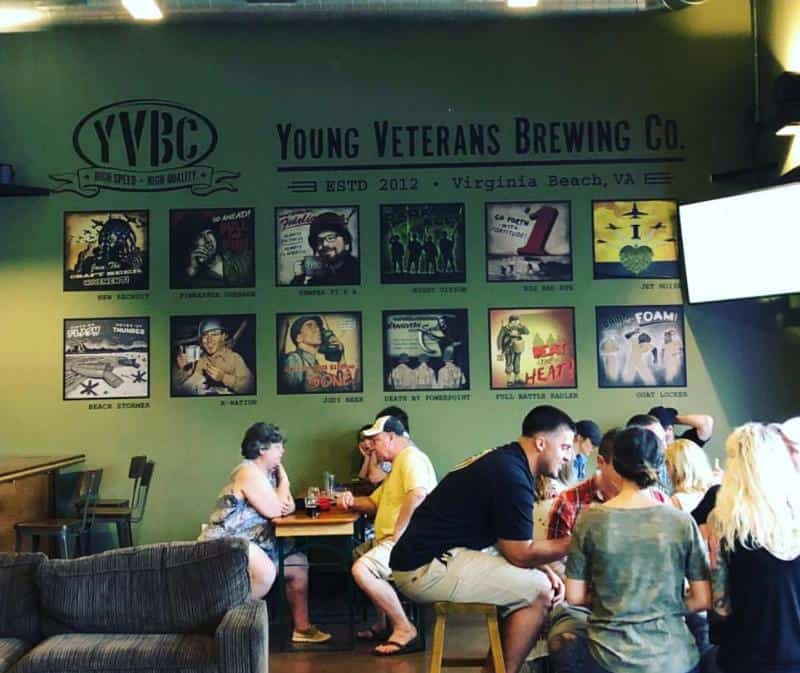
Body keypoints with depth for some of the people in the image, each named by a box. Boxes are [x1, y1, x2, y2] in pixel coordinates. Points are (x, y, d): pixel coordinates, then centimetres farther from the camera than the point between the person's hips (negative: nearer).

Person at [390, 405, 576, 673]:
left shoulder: (503, 461, 12)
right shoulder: (511, 476, -18)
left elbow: (513, 543, 17)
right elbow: (521, 554, -14)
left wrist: (546, 570, 3)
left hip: (427, 556, 10)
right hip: (427, 568, -10)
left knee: (535, 576, 13)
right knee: (539, 590, -12)